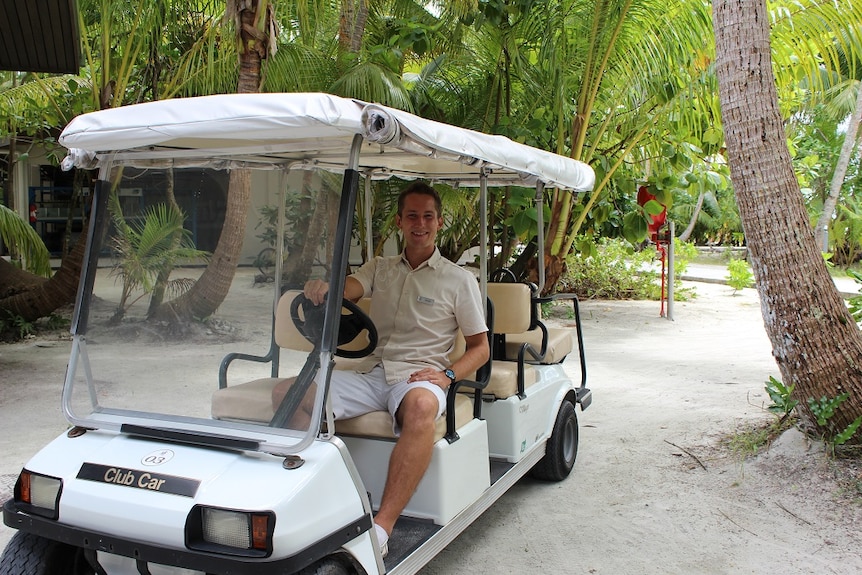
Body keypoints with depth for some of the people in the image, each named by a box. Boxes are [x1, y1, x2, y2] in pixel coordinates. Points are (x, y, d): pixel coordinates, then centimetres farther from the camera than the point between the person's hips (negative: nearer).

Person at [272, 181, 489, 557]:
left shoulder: (459, 280, 9)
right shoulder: (379, 269, 18)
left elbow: (480, 347, 8)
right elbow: (345, 291, -3)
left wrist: (448, 375, -11)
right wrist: (321, 289, -28)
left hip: (418, 376, -3)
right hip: (370, 373, 4)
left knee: (421, 406, -41)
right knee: (287, 393, -19)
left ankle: (382, 527, -39)